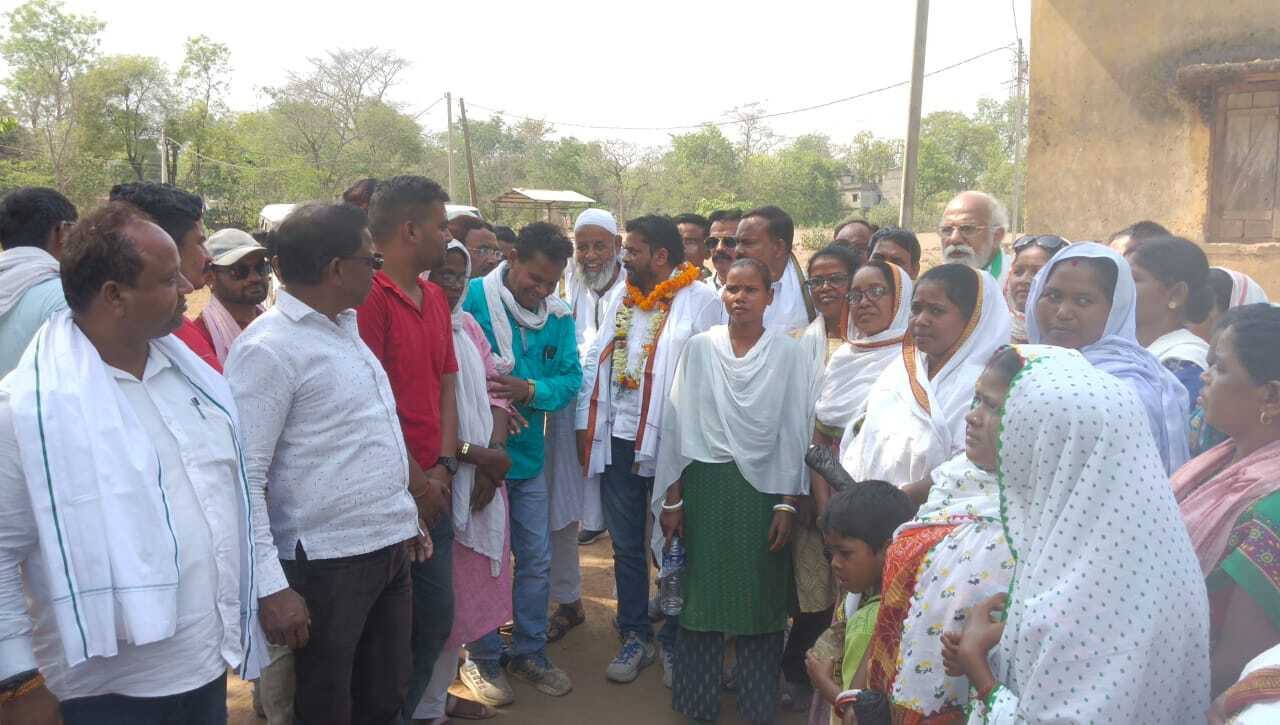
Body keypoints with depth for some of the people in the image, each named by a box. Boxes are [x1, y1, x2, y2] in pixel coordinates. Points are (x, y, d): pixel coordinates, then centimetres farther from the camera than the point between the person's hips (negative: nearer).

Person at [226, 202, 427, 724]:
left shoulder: (346, 326, 10)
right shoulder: (267, 348, -16)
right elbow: (244, 476, -19)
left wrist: (406, 513, 18)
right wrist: (271, 587, -22)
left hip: (390, 547, 8)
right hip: (327, 564, -8)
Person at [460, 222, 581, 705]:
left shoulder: (558, 316, 0)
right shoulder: (470, 299, -14)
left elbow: (570, 378, -4)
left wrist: (530, 390, -21)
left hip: (528, 453, 4)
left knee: (536, 560, 13)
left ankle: (530, 651, 31)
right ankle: (482, 659, 27)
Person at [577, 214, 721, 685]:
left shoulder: (700, 303, -8)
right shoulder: (621, 301, 11)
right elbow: (594, 362, 12)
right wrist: (586, 424, 7)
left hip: (672, 446, -5)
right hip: (618, 441, 6)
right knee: (627, 545, 14)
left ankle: (674, 642, 24)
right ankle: (635, 636, 28)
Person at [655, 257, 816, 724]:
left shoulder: (789, 355, -2)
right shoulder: (699, 348, 0)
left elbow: (795, 432, -1)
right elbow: (679, 422, 2)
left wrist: (787, 505, -6)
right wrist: (672, 498, 1)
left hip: (763, 489, -1)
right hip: (705, 485, 1)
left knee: (759, 596, 7)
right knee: (702, 593, 8)